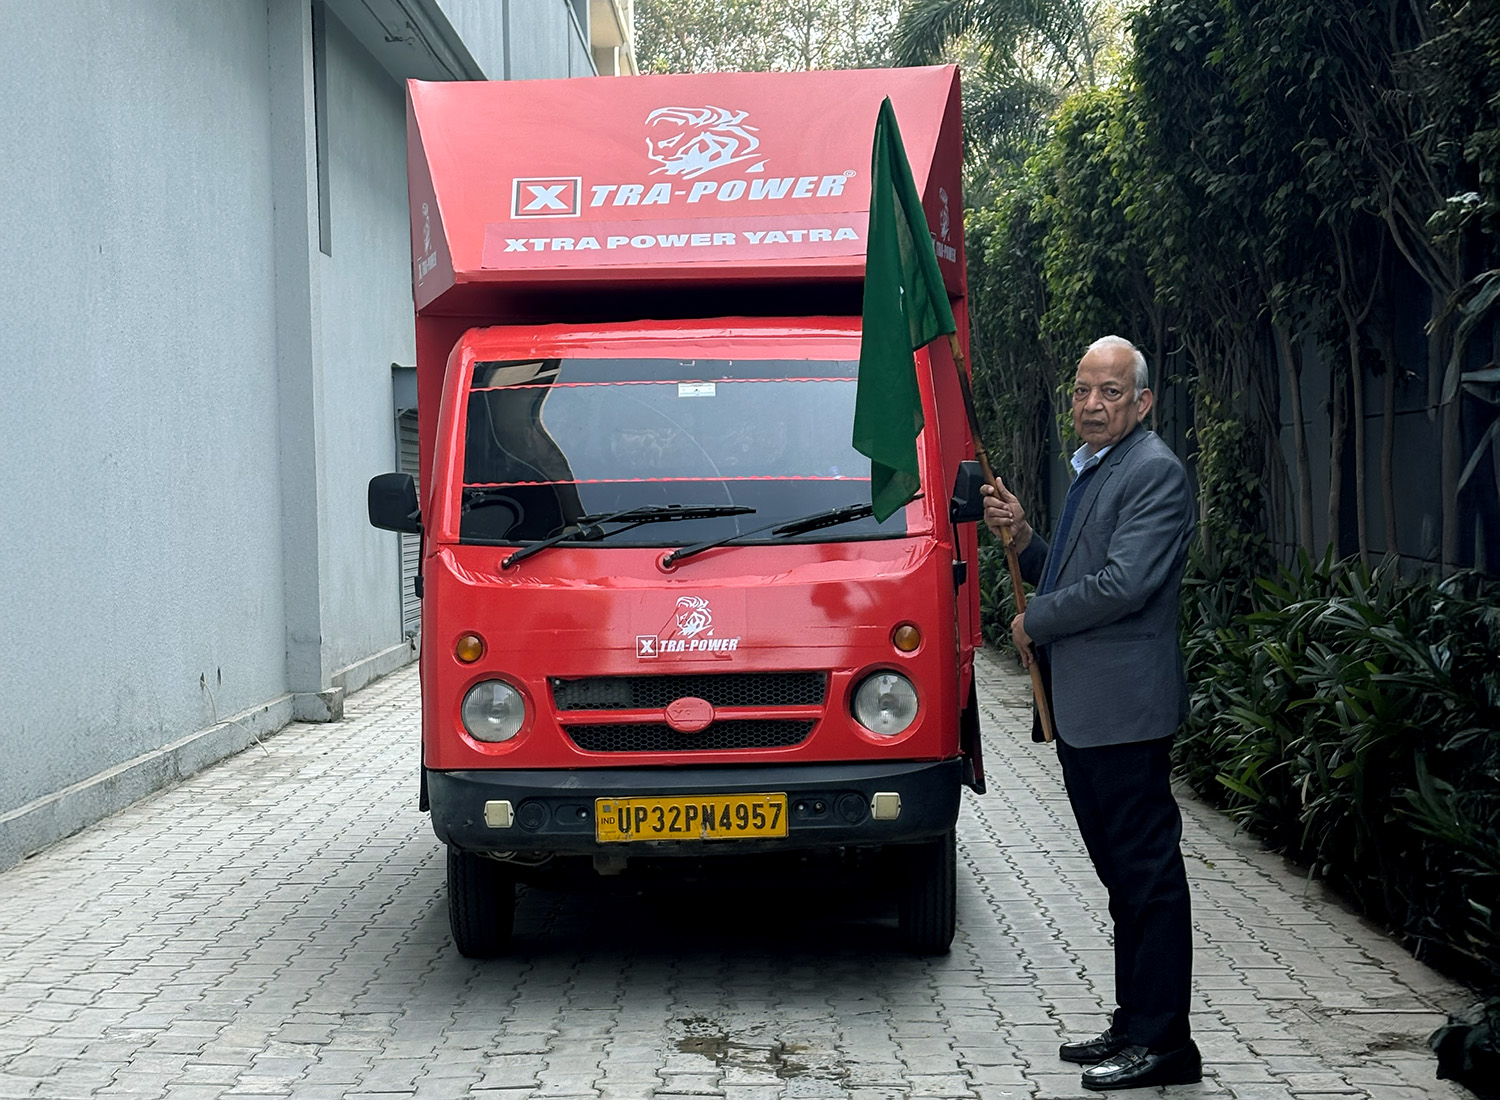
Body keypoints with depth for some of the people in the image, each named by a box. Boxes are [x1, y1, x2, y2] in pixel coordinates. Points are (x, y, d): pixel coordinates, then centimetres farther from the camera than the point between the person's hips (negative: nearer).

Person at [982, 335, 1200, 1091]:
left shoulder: (1154, 474, -12)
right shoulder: (1088, 471, 19)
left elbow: (1124, 586, -22)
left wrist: (1034, 622, -9)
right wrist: (1023, 538, 7)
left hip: (1124, 709, -10)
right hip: (1080, 710, 10)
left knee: (1147, 872, -4)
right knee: (1123, 875, 15)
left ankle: (1162, 1043, 2)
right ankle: (1132, 1023, 24)